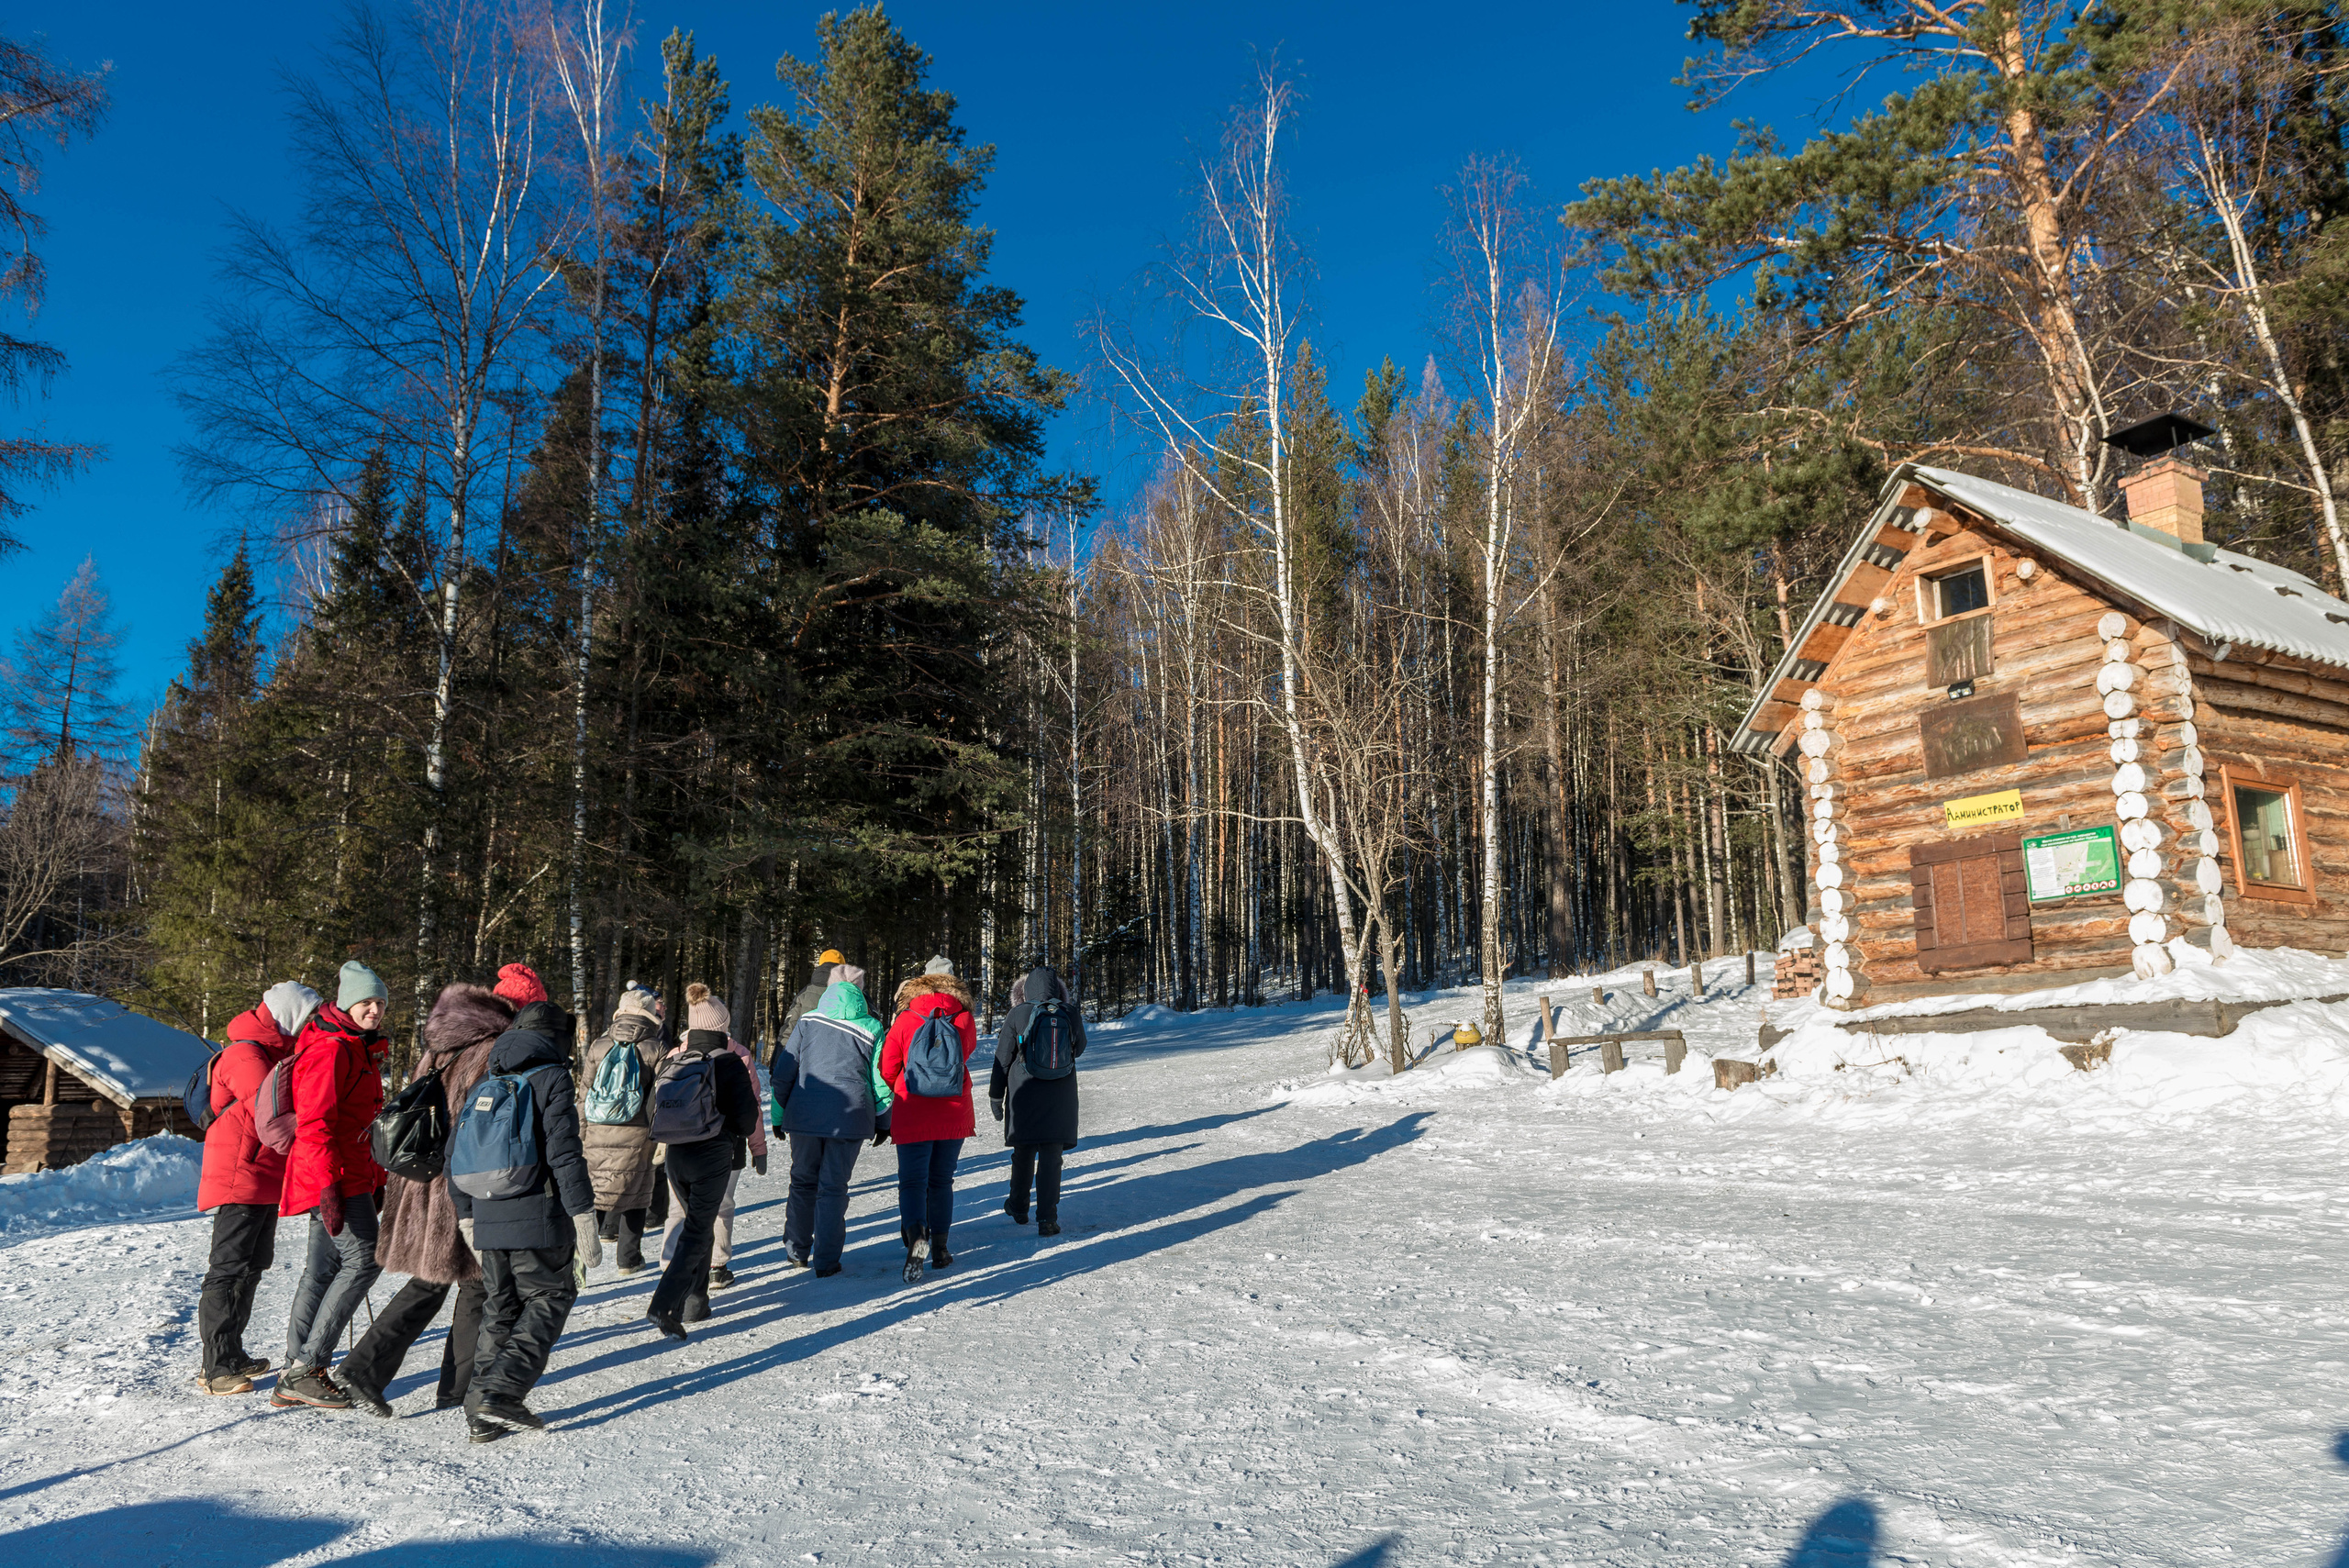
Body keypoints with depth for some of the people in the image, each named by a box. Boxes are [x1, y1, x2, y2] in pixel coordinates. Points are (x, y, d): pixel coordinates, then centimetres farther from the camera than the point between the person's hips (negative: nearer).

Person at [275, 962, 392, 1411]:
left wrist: (378, 1181, 26)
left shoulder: (360, 1050, 19)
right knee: (362, 1260, -10)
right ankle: (307, 1367, -5)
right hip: (334, 1178, -10)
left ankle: (294, 1377, 16)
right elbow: (314, 1124, -21)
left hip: (350, 1176, 10)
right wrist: (328, 1187, -27)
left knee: (322, 1270, 10)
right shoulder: (331, 1050, -14)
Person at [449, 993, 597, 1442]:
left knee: (500, 1308, 16)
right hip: (539, 1219, -6)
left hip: (488, 1221, 6)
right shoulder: (552, 1080, -6)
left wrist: (467, 1217, 28)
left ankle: (481, 1413, 13)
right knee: (550, 1297, 8)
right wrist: (584, 1218, -11)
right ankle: (501, 1391, -5)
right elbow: (565, 1154, -13)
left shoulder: (483, 1088, 14)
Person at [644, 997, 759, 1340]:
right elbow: (747, 1112, -9)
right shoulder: (730, 1062, -8)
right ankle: (664, 1305, -15)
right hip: (714, 1155, -5)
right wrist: (740, 1136, 12)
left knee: (694, 1222, 20)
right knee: (698, 1231, -3)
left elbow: (655, 1110, 10)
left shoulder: (672, 1062, 6)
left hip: (676, 1155, 5)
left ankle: (695, 1301, 24)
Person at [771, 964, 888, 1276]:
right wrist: (883, 1121, 13)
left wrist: (779, 1115, 12)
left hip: (804, 1115, 1)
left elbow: (784, 1071, 4)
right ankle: (826, 1262, 8)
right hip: (849, 1117, -1)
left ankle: (796, 1251, 26)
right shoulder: (871, 1028, -1)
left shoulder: (807, 1021, 2)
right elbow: (880, 1080, 2)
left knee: (803, 1181, 18)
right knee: (834, 1187, 6)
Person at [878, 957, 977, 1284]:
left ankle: (916, 1236, -23)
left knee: (912, 1181, 1)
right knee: (941, 1180, 15)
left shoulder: (905, 1021, -6)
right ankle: (940, 1248, 20)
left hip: (913, 1117, -2)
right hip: (955, 1116, 2)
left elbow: (887, 1069, 1)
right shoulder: (965, 1021, -2)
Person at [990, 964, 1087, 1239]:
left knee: (1023, 1153, 17)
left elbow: (1002, 1058, -3)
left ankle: (1018, 1208, 33)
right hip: (1060, 1099, 0)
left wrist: (996, 1095, 5)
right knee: (1051, 1156, 2)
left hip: (1024, 1097, 0)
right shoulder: (1070, 1014, -3)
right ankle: (1047, 1218, -3)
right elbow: (1079, 1048, 15)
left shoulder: (1018, 1015, -7)